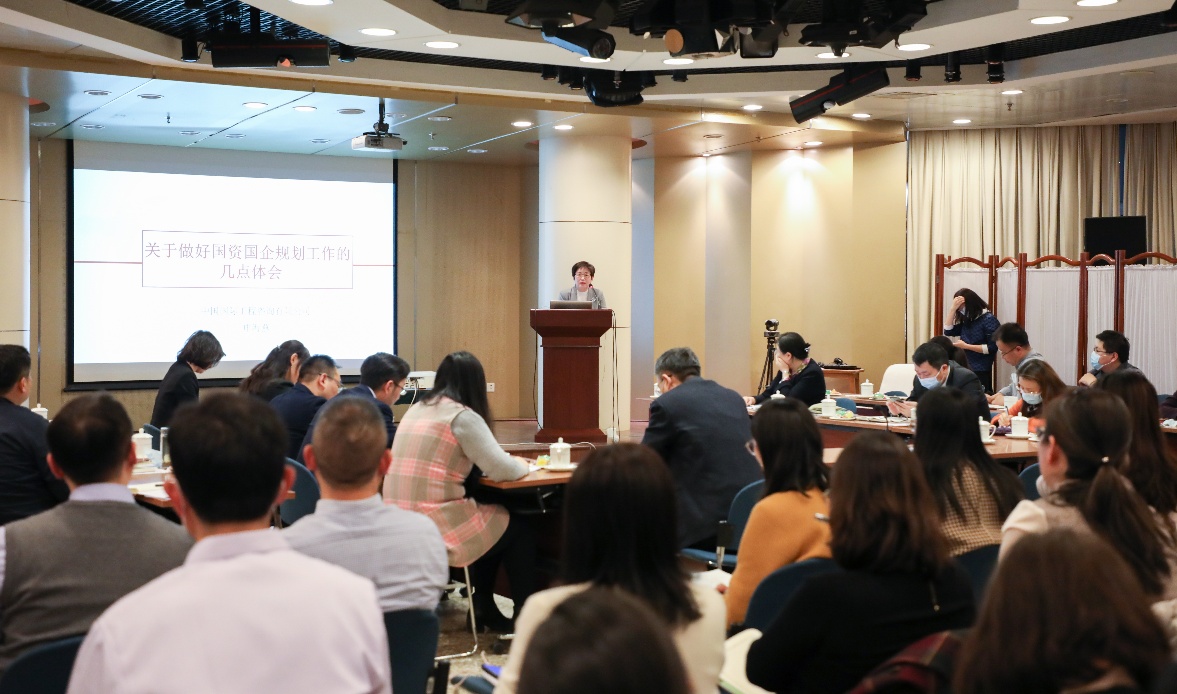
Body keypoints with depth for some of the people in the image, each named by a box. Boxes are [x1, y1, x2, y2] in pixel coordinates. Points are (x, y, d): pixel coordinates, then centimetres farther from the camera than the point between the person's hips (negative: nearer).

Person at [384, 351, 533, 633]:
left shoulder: (416, 410, 14)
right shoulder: (463, 417, -10)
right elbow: (501, 470, -12)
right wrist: (522, 465, 12)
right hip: (436, 528, -8)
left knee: (492, 522, 28)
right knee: (521, 530, 14)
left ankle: (484, 610, 30)